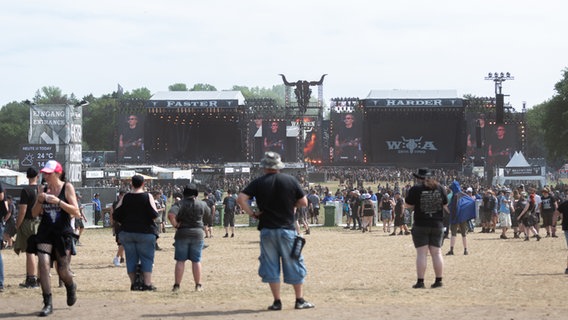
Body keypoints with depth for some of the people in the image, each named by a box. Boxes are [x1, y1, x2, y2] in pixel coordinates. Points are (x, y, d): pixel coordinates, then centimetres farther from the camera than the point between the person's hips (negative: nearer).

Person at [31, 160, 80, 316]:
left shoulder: (67, 187, -4)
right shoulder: (44, 189, 7)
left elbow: (76, 212, -11)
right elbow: (34, 213, 11)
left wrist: (58, 201, -21)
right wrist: (39, 201, -9)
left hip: (63, 233, -3)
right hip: (45, 233, 3)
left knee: (63, 271, 2)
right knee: (43, 264, -14)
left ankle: (71, 287, 38)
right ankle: (47, 304, -9)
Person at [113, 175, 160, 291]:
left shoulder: (125, 198, 2)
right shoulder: (148, 196, -7)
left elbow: (116, 215, 2)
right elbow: (154, 214, -12)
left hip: (127, 232, 3)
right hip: (145, 232, -3)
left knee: (131, 258, 9)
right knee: (147, 258, 3)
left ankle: (133, 283, 10)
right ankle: (147, 284, -3)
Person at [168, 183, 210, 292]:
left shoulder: (180, 204, -7)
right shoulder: (201, 204, 0)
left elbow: (171, 215, -24)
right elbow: (208, 212, 22)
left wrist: (175, 225, -9)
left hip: (182, 234, -1)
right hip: (198, 233, 1)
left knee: (180, 261, 3)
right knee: (196, 261, 7)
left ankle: (177, 285, 1)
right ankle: (198, 285, 10)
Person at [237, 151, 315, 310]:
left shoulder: (258, 183, -2)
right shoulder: (291, 180, -1)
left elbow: (241, 198, -11)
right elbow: (304, 202, 3)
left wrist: (252, 213, -2)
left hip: (267, 230, 0)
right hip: (287, 229, 0)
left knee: (271, 266, 8)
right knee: (294, 265, 8)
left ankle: (277, 301, 7)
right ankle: (300, 300, 8)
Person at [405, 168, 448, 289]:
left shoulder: (416, 189, -9)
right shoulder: (440, 188, 3)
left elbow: (409, 206, -5)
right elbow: (445, 205, 10)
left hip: (420, 225, -3)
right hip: (437, 225, 4)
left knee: (421, 253, -2)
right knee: (437, 253, 9)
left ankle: (420, 281, -3)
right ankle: (438, 280, 10)